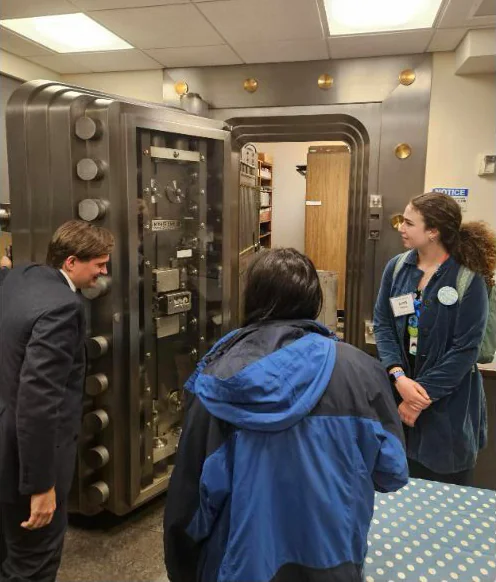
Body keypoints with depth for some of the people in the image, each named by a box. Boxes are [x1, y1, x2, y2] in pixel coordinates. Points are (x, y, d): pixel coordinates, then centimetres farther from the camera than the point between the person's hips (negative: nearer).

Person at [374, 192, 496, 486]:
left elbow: (466, 348, -15)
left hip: (448, 400, -3)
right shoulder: (397, 267, -1)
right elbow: (382, 324, -3)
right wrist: (399, 377, -16)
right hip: (398, 389, 4)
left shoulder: (469, 279, -14)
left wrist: (424, 395, -16)